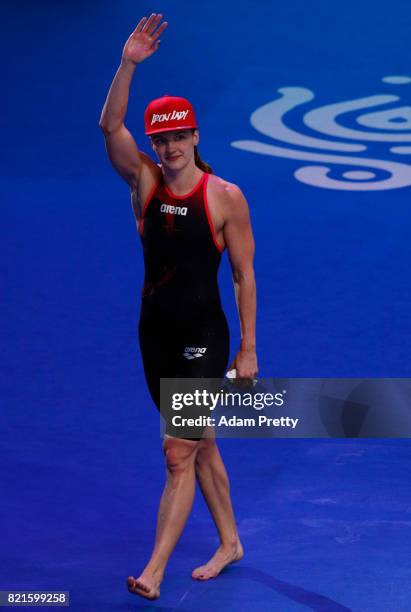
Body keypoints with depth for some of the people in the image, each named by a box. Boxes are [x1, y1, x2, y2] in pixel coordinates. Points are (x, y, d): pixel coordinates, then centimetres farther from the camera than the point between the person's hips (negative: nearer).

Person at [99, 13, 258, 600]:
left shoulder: (225, 197, -10)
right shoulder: (145, 181, -1)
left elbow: (244, 276, -7)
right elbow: (109, 126, -15)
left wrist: (248, 349, -7)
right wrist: (128, 64, -27)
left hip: (204, 336, -5)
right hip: (155, 331, 5)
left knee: (179, 453, -8)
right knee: (200, 444, 17)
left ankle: (154, 572, -8)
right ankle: (229, 542, 32)